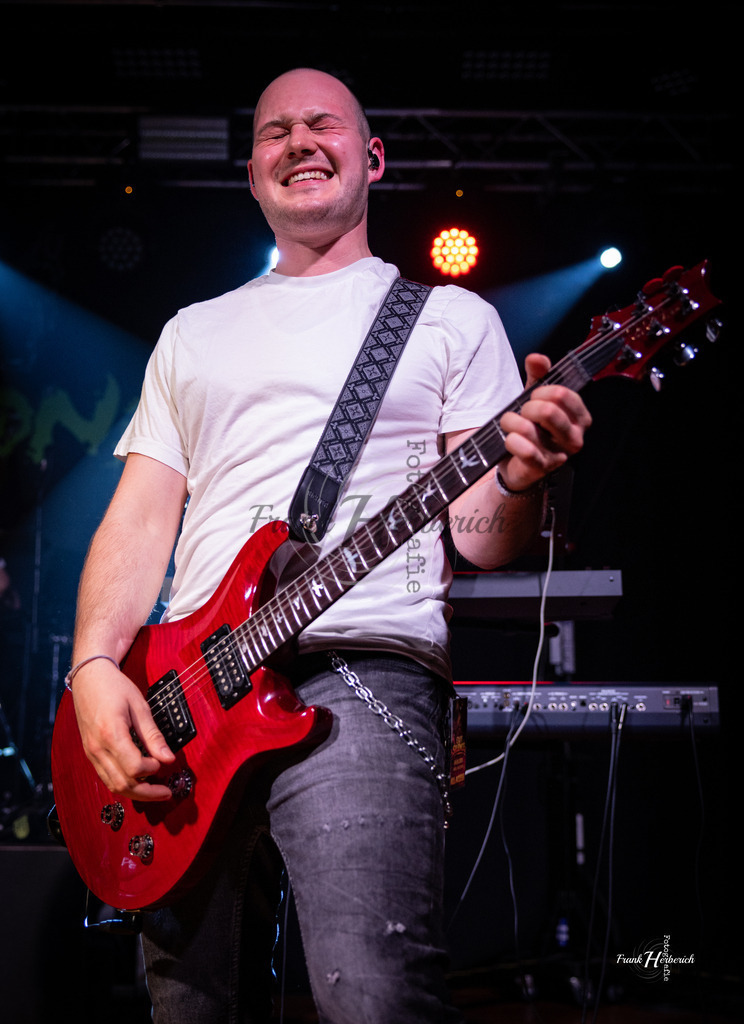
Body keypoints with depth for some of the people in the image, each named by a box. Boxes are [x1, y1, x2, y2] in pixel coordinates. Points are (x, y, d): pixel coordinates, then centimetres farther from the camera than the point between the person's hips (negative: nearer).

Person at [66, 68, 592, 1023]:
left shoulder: (451, 319, 13)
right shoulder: (194, 332, 23)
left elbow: (478, 537, 6)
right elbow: (140, 518, 16)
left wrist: (518, 482, -17)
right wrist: (94, 667, -1)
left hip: (362, 669, -4)